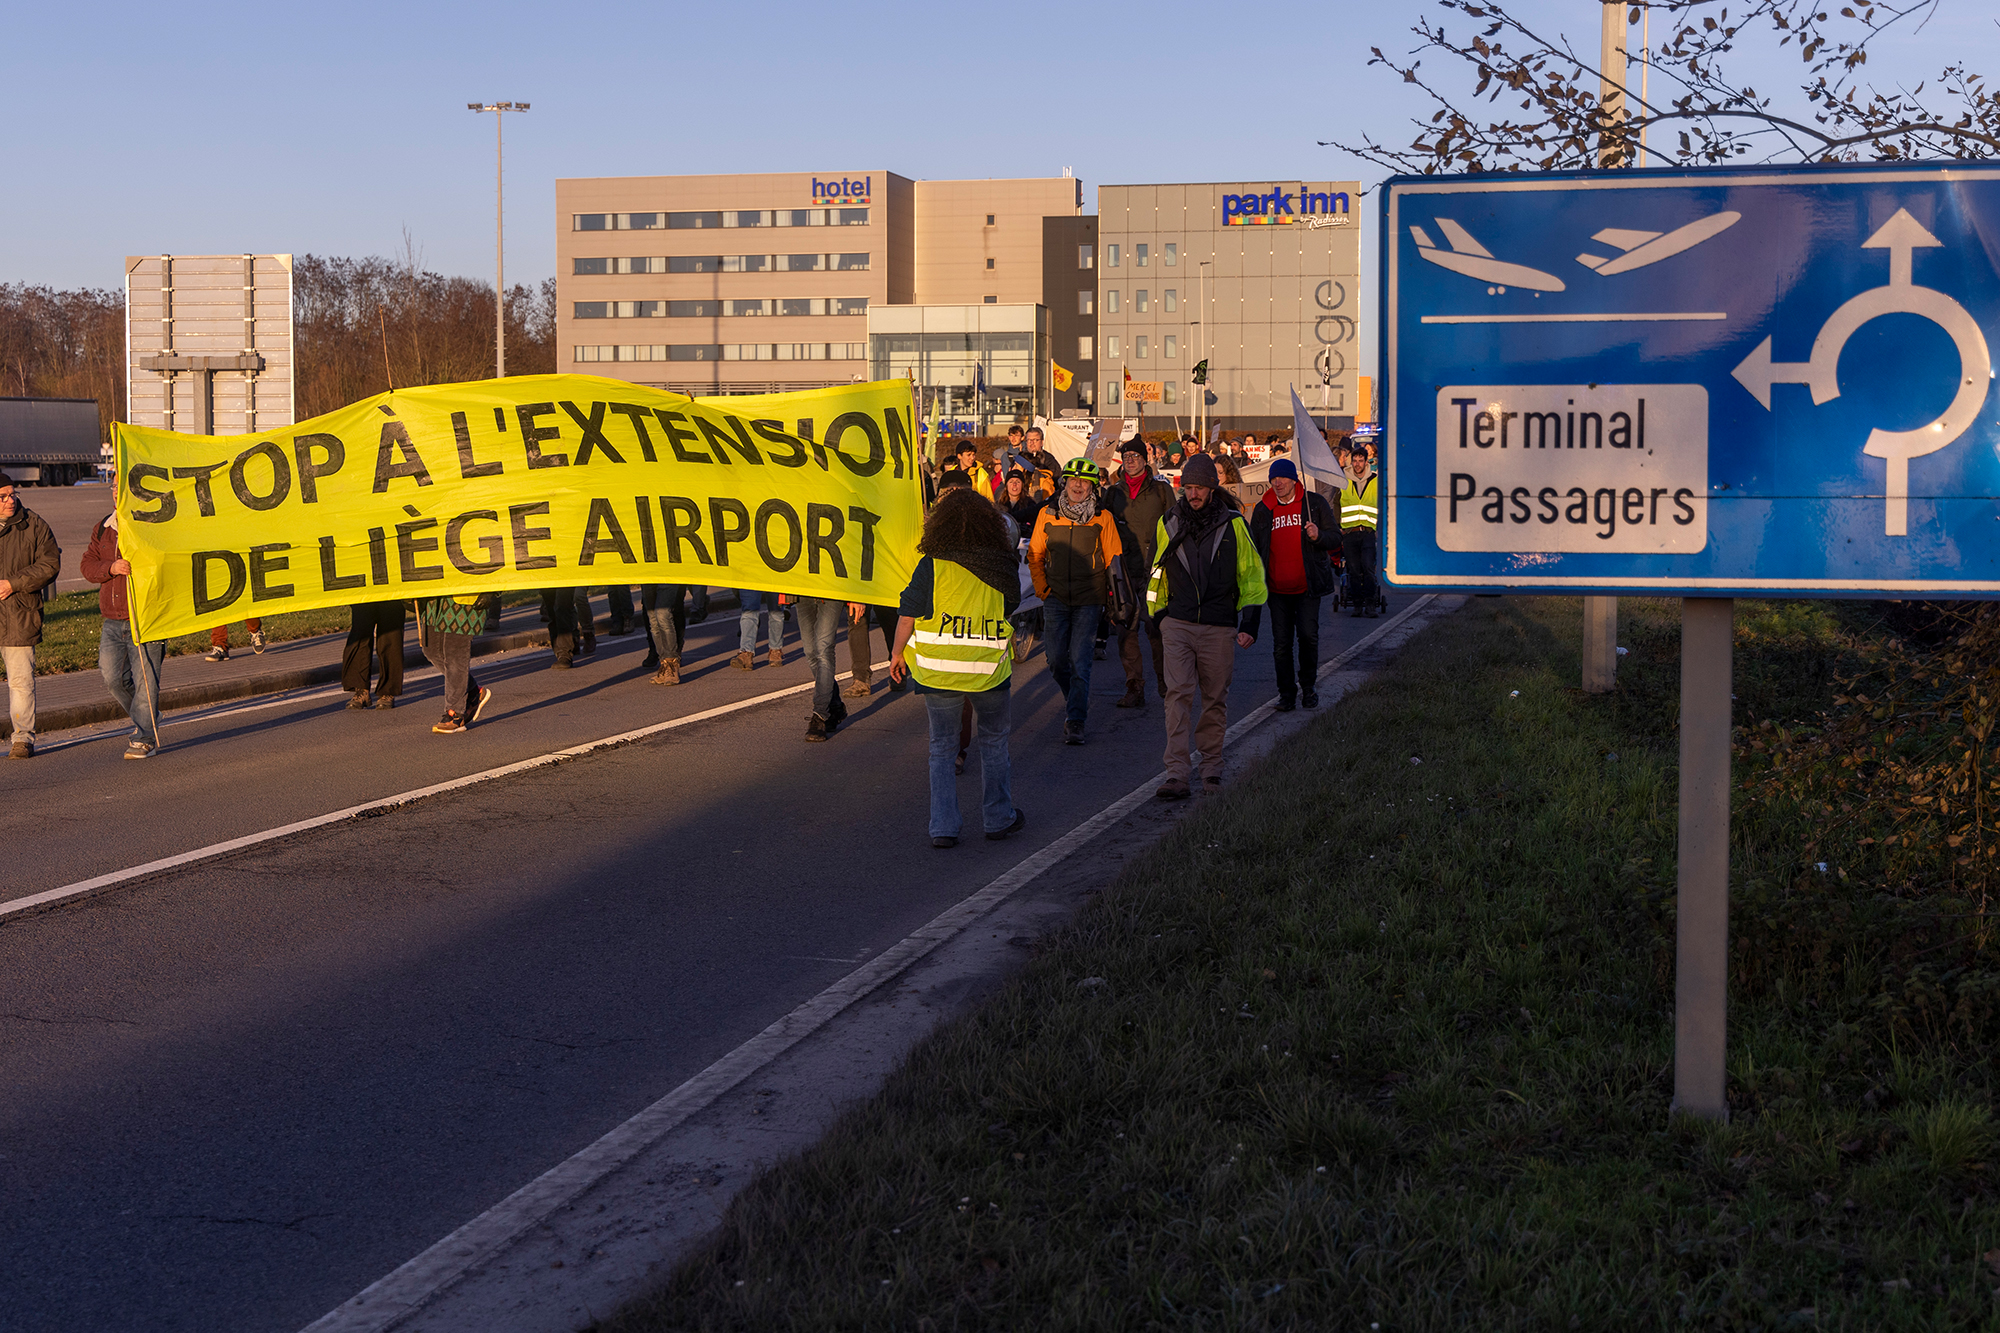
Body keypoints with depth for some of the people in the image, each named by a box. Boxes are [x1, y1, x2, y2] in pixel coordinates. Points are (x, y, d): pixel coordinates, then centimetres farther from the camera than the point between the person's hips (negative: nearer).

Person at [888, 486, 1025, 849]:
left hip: (938, 668, -1)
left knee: (941, 747, 11)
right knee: (993, 743, 19)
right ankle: (998, 819, 26)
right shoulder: (1003, 566, -3)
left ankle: (943, 827, 8)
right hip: (989, 669, 1)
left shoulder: (932, 565, -10)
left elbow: (908, 614, -7)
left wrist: (898, 653, 6)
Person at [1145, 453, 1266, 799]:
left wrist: (1250, 622, 0)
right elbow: (1158, 575, 18)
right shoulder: (1169, 524, 6)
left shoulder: (1233, 525, 1)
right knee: (1178, 695, -10)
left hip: (1220, 628, 0)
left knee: (1215, 698, 7)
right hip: (1178, 625, 0)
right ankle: (1176, 773, -14)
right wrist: (1157, 617, 18)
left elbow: (1251, 576, 6)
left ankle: (1211, 766, 20)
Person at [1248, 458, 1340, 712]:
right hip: (1277, 588, 2)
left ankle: (1308, 686, 12)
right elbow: (1254, 547, 16)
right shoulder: (1262, 510, 8)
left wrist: (1319, 536, -18)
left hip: (1307, 586, -2)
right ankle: (1287, 693, 11)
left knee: (1308, 635, -8)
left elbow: (1335, 538, 5)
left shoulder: (1314, 503, 2)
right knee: (1281, 641, 1)